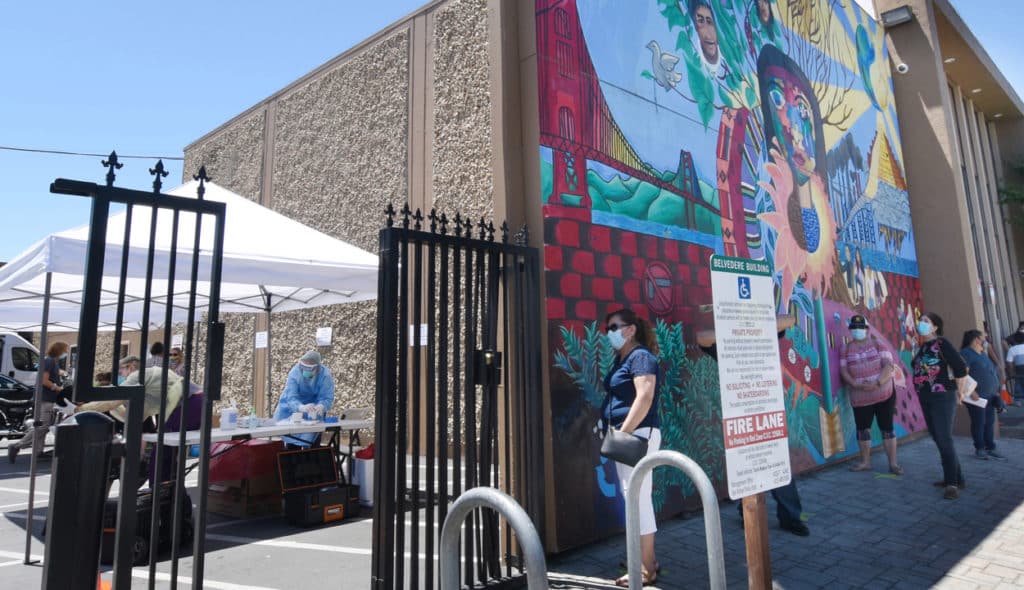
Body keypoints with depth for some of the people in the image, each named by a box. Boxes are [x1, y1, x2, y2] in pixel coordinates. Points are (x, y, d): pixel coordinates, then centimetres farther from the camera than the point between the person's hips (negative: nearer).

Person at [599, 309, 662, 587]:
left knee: (638, 499, -4)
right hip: (625, 434, 10)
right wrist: (611, 429, 11)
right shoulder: (621, 359, 17)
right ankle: (647, 560, 27)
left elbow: (645, 397, -22)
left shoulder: (641, 357, -11)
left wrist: (623, 432, -23)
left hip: (638, 434, -10)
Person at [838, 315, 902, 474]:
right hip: (860, 398, 2)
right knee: (862, 429, 9)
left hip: (884, 394, -2)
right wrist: (857, 385, -20)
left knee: (887, 428, 3)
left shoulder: (877, 343, -1)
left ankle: (893, 463, 11)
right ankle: (865, 461, 23)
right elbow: (843, 371, -4)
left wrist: (877, 383, -24)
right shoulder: (845, 348, 4)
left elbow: (888, 365, -11)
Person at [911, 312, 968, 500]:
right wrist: (921, 392, 14)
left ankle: (952, 483, -3)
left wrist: (959, 392, -7)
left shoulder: (942, 344, -11)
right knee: (938, 440, 12)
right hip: (925, 399, 8)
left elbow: (961, 368, -14)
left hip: (942, 397, -8)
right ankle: (957, 478, 23)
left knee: (944, 440, -9)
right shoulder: (921, 348, 11)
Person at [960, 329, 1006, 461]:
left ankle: (990, 449, 15)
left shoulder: (983, 354, 18)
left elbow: (990, 374, 23)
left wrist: (995, 391, 18)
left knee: (990, 422, 9)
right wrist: (972, 392, -23)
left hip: (989, 395, 9)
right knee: (979, 422, -3)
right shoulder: (966, 353, -11)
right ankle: (979, 449, 7)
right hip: (976, 396, -9)